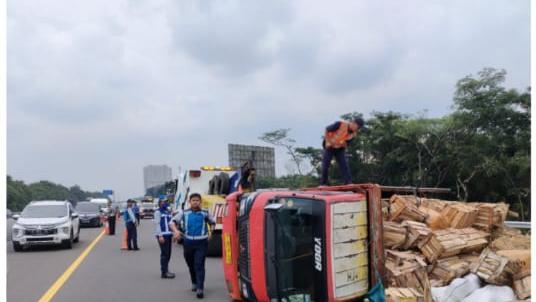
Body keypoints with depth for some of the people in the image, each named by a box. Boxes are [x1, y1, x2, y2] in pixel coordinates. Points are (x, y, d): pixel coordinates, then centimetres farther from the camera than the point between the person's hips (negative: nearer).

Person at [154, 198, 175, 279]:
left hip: (168, 235, 8)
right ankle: (164, 272, -4)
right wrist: (160, 236, -17)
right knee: (164, 254, -8)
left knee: (168, 254, 10)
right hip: (162, 235, -8)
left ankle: (165, 270, 20)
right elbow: (157, 224, -11)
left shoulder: (168, 211, 18)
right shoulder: (158, 212, -5)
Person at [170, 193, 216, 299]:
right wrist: (176, 230, -20)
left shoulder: (205, 213, 4)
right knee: (191, 265, 15)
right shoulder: (184, 213, 3)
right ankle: (194, 283, 37)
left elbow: (212, 222, 20)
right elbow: (172, 222, -1)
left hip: (201, 242, -2)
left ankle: (200, 288, -12)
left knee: (199, 265, -10)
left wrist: (210, 231, 4)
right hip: (188, 242, 2)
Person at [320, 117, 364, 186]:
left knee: (344, 164, -9)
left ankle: (348, 182, -9)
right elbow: (327, 130, -15)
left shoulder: (354, 134, -11)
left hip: (340, 149, 4)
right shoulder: (340, 124, -26)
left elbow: (345, 144, -4)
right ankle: (323, 183, 3)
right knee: (325, 164, -6)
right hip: (329, 147, -3)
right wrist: (328, 142, -15)